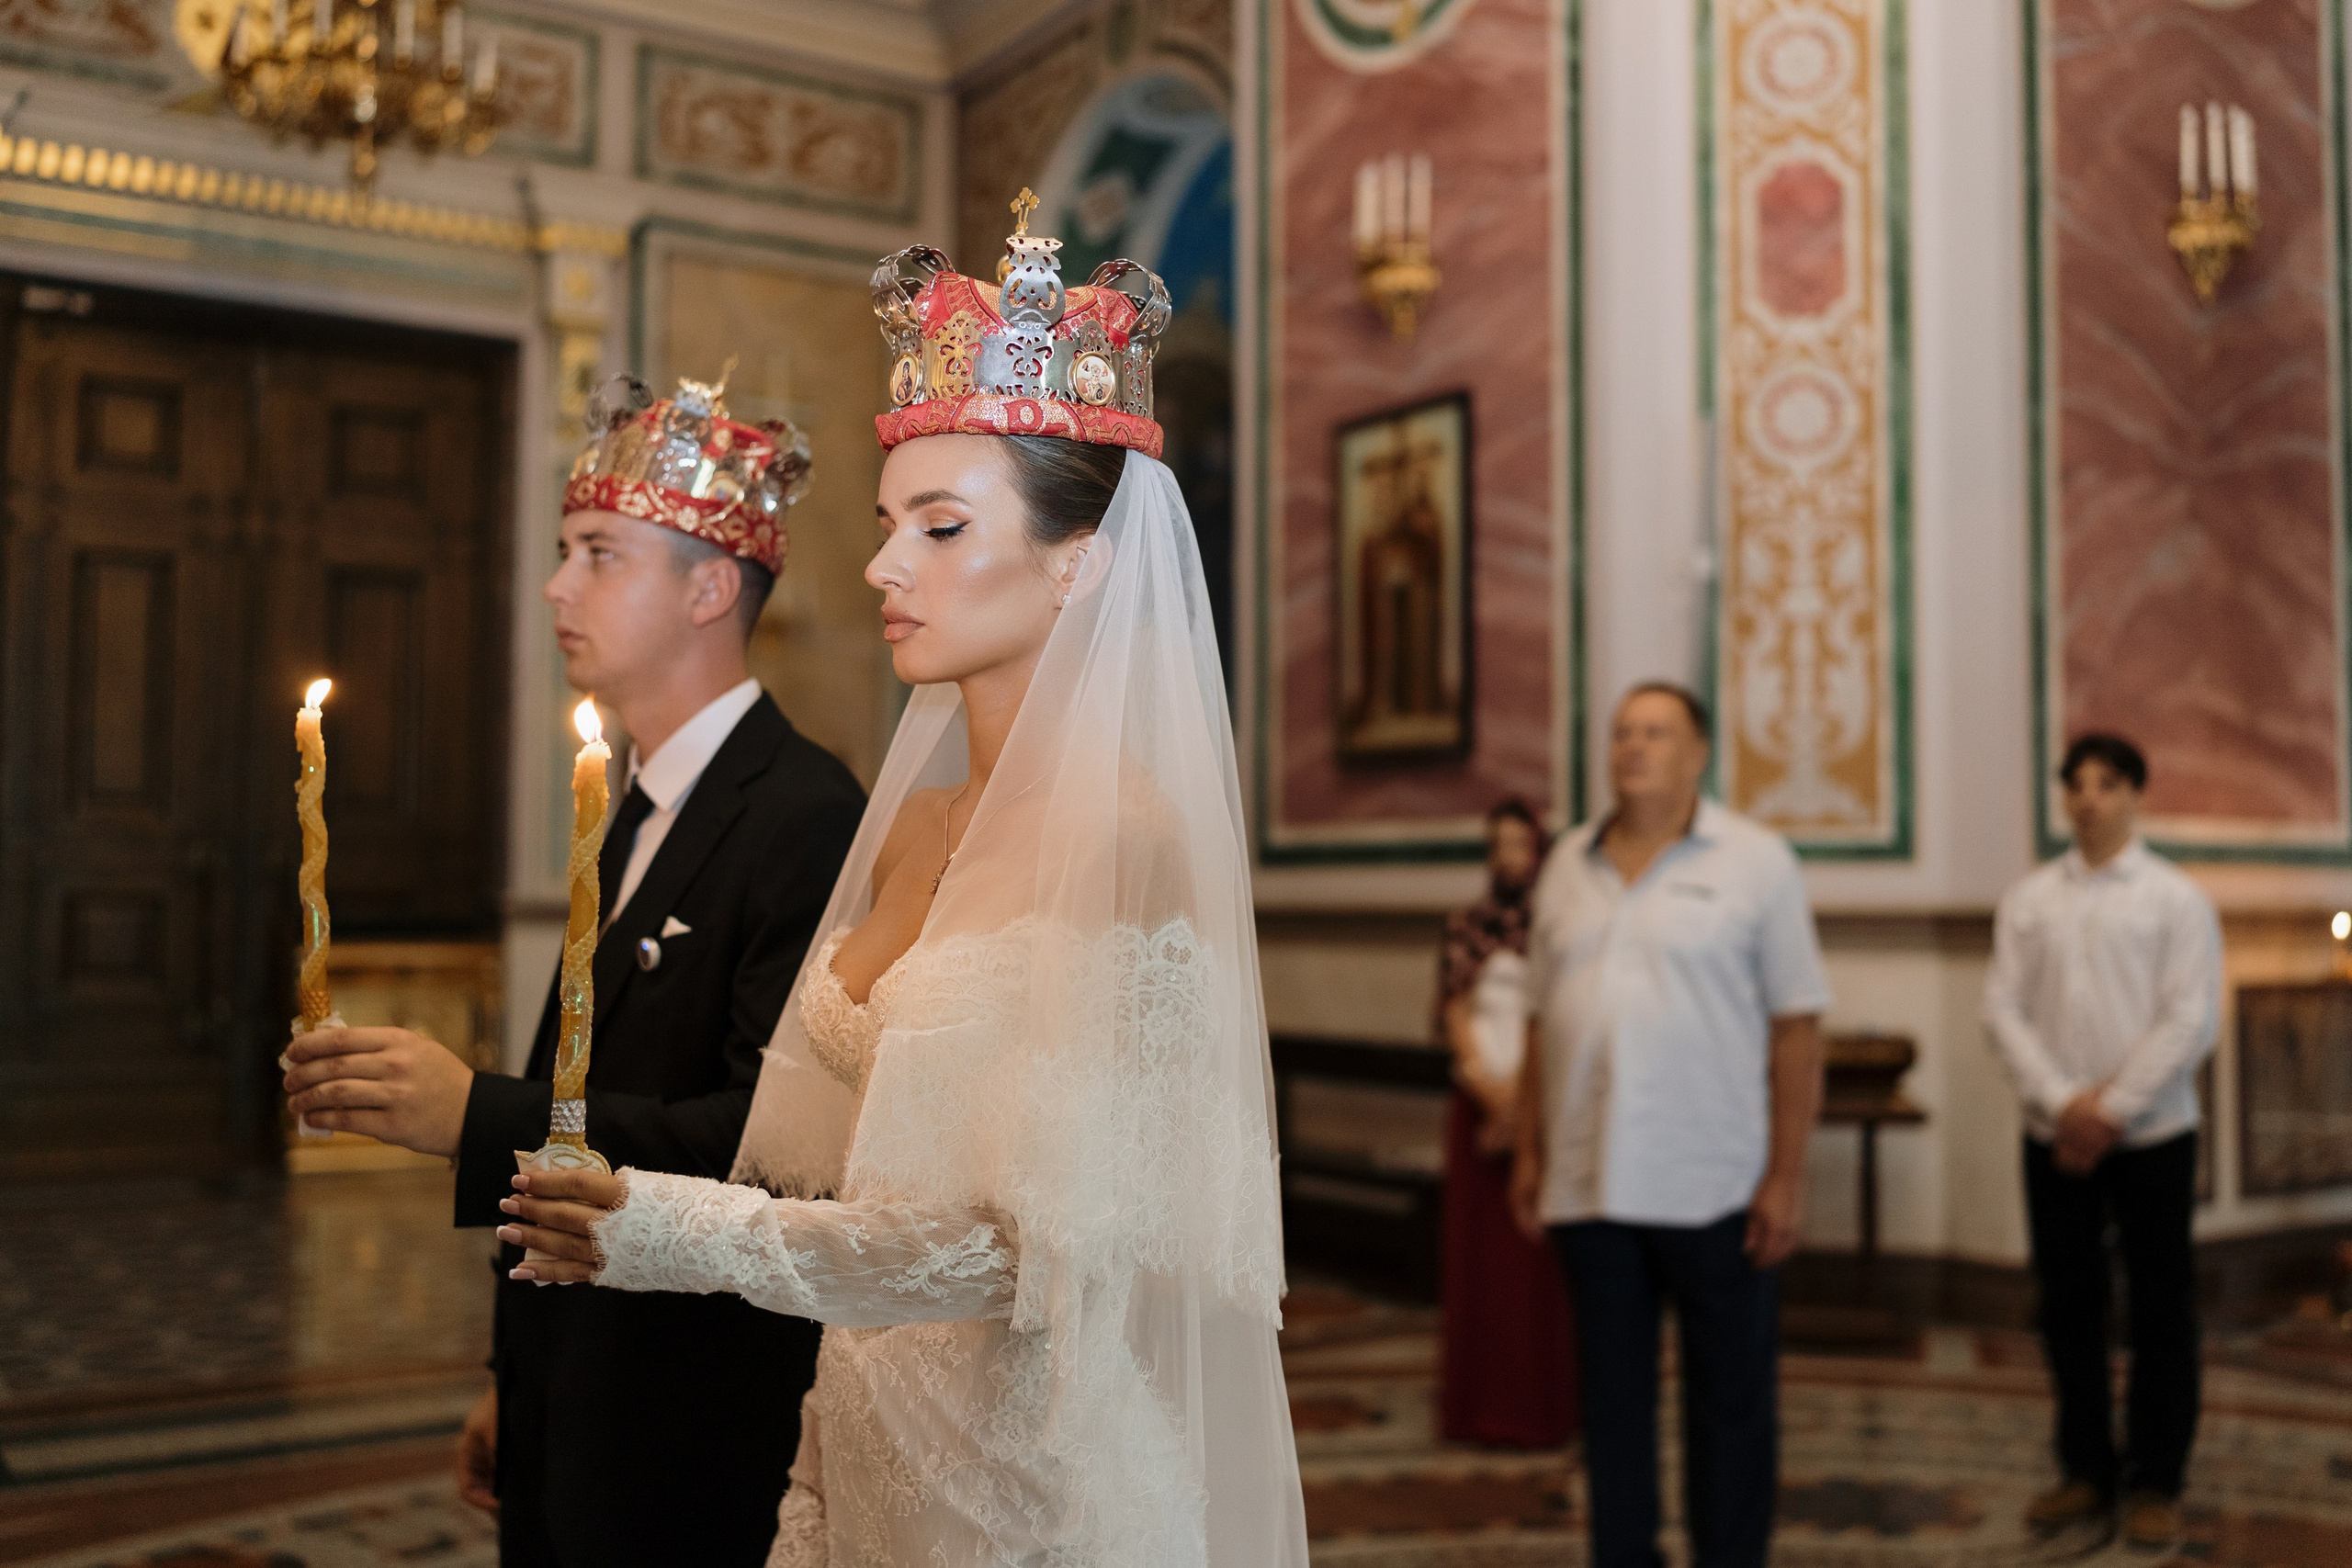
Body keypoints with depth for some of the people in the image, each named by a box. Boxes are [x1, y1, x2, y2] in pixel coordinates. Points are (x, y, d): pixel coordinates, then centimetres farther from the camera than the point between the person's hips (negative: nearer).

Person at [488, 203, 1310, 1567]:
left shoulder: (1126, 839, -18)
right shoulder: (909, 823, 4)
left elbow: (1065, 1239, -21)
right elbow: (861, 1181, 10)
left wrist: (702, 1239, -20)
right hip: (872, 1447, 6)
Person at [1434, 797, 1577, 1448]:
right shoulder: (1466, 928, 9)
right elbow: (1455, 1014, 1)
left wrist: (1517, 1092, -15)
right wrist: (1491, 1091, -12)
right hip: (1479, 1102, 2)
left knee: (1539, 1259, -1)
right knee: (1478, 1252, 4)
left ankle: (1540, 1404, 8)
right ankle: (1478, 1402, 11)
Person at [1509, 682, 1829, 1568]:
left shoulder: (1754, 863, -3)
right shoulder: (1568, 865, 9)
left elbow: (1797, 1026, -6)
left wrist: (1787, 1175, -11)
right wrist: (1531, 1151, 10)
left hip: (1715, 1192, -3)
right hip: (1588, 1187, 4)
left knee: (1730, 1397, 8)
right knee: (1611, 1394, 12)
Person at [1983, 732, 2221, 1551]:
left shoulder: (2176, 897, -2)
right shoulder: (2029, 898, 6)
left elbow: (2192, 1019, -9)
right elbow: (2003, 1007, 0)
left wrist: (2113, 1110, -13)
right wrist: (2061, 1101, -12)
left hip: (2151, 1136, -3)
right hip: (2053, 1136, 3)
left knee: (2161, 1313, 5)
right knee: (2067, 1308, 9)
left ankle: (2155, 1483, 17)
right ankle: (2086, 1472, 21)